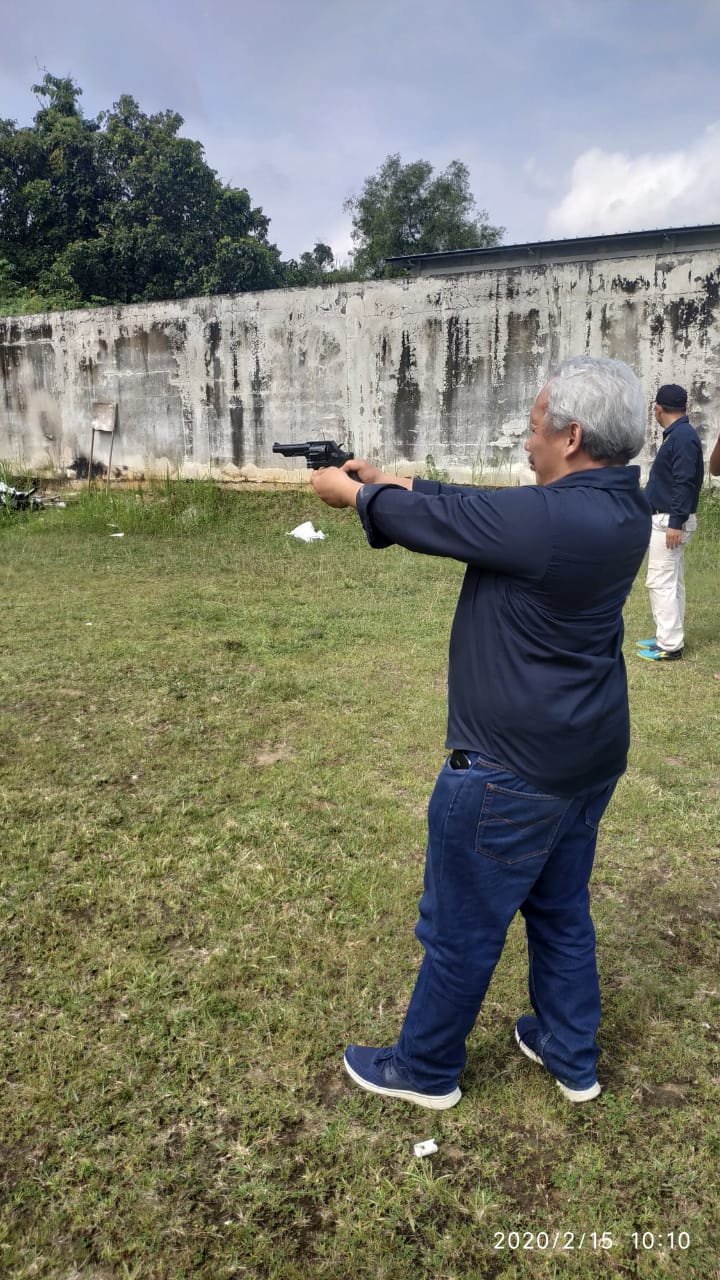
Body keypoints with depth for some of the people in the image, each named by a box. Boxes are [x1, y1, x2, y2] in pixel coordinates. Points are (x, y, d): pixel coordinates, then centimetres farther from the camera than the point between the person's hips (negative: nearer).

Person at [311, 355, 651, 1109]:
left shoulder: (546, 518, -27)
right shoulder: (620, 506, 2)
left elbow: (434, 518, -13)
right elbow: (471, 505, 9)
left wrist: (350, 492, 6)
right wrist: (384, 481, 14)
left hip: (512, 770, -9)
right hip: (589, 756, 9)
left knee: (461, 926, 11)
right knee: (561, 908, 24)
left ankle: (425, 1070, 33)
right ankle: (572, 1057, 43)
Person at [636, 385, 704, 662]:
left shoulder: (683, 436, -16)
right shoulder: (677, 435, 14)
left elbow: (684, 483, -22)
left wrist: (675, 523, -24)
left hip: (669, 522, -10)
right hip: (666, 520, 10)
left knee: (661, 582, -9)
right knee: (671, 582, 13)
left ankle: (670, 646, -6)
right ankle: (668, 637, 21)